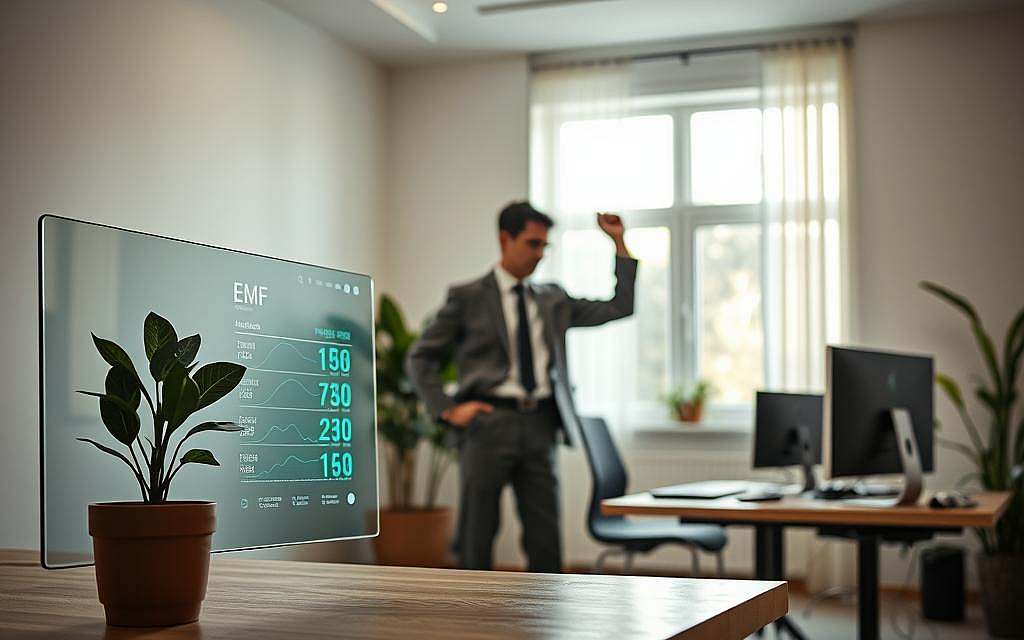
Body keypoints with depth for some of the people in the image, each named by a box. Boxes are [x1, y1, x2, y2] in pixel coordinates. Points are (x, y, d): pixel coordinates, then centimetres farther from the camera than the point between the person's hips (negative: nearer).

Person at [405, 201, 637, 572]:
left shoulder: (553, 300, 15)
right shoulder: (468, 298, 4)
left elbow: (619, 307, 12)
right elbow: (420, 359, 6)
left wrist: (618, 242, 9)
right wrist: (447, 410, -6)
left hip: (539, 426, 3)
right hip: (489, 423, -3)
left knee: (545, 536, 3)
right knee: (476, 538, 3)